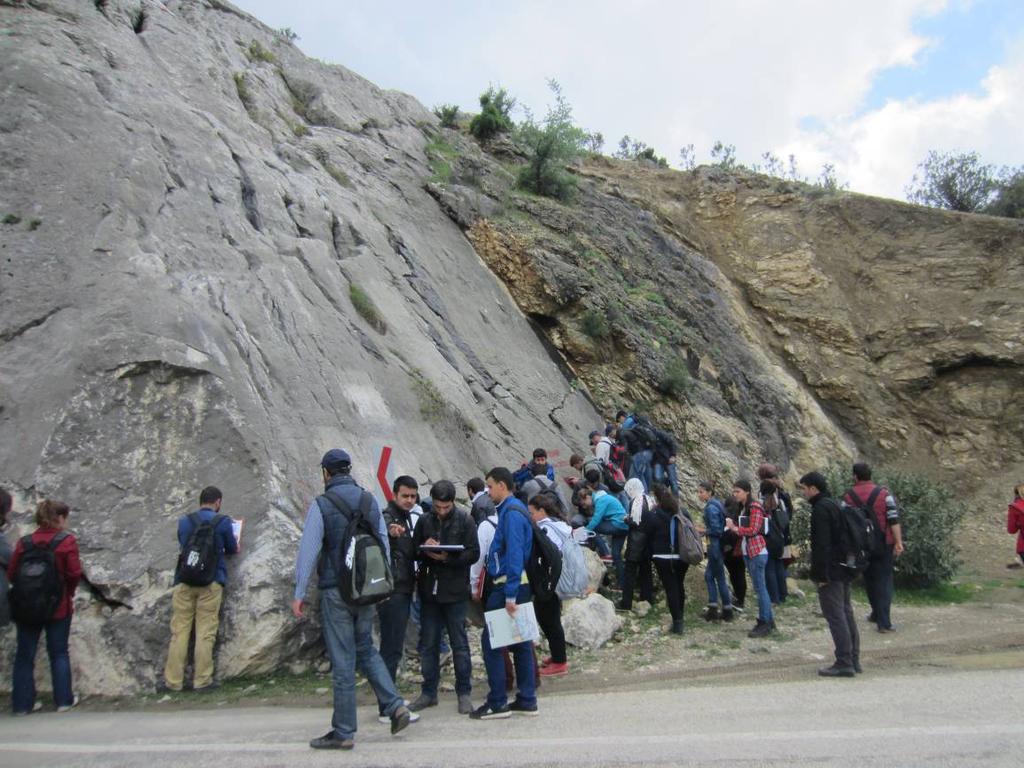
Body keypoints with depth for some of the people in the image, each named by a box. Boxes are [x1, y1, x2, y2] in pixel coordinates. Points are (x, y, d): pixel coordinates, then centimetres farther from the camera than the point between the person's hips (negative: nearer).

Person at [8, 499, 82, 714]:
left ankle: (22, 703, 16)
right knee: (59, 653, 10)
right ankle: (63, 700, 14)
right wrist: (69, 592, 7)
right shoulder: (67, 541, -11)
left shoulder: (24, 542, -1)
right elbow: (74, 574, -13)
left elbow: (11, 573, -1)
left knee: (24, 655, 13)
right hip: (58, 606, -2)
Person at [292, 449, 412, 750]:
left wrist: (299, 593, -5)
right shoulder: (370, 501, 7)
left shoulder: (321, 505, -8)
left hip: (336, 592, -5)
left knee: (342, 660, 2)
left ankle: (344, 732, 11)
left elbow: (308, 550, -10)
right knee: (366, 649, 20)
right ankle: (395, 705, 8)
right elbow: (384, 545, 9)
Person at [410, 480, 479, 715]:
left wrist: (447, 557, -22)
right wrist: (424, 549, -13)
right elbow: (414, 550, 9)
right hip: (429, 590, 3)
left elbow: (473, 553, -9)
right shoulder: (424, 520, 3)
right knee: (429, 644, 12)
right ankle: (429, 692, 24)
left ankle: (464, 693, 17)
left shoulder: (465, 520, -6)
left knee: (459, 643, 6)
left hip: (455, 591, -3)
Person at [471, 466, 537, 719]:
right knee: (521, 642, 12)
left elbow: (514, 554, -22)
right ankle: (527, 700, 18)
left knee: (490, 641, -3)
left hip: (508, 587, -10)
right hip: (517, 586, 10)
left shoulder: (512, 512, -15)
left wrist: (510, 595, -24)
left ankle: (497, 702, 3)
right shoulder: (512, 509, 15)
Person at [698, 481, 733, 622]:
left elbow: (716, 530, -21)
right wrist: (706, 529, 8)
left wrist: (703, 531, -8)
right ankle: (713, 609, 14)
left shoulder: (710, 507, -18)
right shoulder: (715, 504, 11)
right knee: (709, 575, 12)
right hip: (717, 545, 10)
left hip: (715, 546, -10)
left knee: (719, 577, 1)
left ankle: (727, 611, 11)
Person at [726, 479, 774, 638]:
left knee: (759, 587, -6)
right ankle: (769, 620, 19)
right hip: (748, 552, 9)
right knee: (760, 587, 12)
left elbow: (753, 530, -19)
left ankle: (764, 623, -1)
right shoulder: (743, 508, 15)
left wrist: (735, 528, -12)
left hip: (757, 552, -9)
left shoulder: (755, 507, -13)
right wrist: (733, 526, 2)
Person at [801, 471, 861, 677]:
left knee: (835, 616, -7)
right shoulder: (835, 505, 15)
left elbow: (822, 544, -21)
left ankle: (844, 663, -5)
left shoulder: (821, 508, -16)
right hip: (843, 570, 10)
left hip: (830, 572, -10)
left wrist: (821, 575, -19)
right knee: (846, 613, 14)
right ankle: (853, 660, 20)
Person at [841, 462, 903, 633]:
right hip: (885, 544, -1)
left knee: (870, 580, 18)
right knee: (884, 581, 3)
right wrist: (898, 542, -10)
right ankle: (884, 622, -3)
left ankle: (877, 614, 30)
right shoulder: (884, 493, -5)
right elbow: (894, 519, -11)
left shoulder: (849, 497, -2)